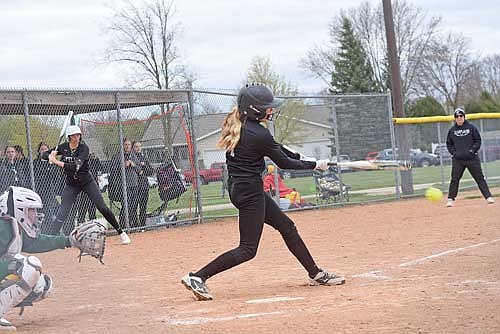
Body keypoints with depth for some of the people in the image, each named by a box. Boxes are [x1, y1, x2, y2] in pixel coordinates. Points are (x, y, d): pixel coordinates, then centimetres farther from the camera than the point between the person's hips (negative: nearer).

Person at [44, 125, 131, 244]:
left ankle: (121, 233, 10)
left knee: (103, 208, -2)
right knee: (62, 213, -10)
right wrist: (51, 156, -22)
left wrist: (57, 162, -36)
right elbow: (44, 154, 2)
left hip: (87, 182, -2)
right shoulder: (63, 147, -7)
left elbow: (75, 166, -31)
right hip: (71, 184, 2)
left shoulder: (83, 148, -18)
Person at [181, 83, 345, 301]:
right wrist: (315, 165, 3)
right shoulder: (258, 134, -22)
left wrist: (300, 157, 14)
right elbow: (283, 163, -10)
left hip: (238, 187, 10)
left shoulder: (236, 126, 5)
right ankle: (197, 278, -7)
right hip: (250, 191, -10)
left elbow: (272, 146, 18)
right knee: (247, 249, -4)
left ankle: (315, 274, 26)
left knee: (286, 226, 17)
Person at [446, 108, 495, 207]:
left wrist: (473, 150, -9)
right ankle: (451, 199, 6)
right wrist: (453, 152, 0)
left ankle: (488, 197, 4)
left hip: (472, 158, -1)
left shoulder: (471, 127, 3)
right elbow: (449, 144, 16)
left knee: (479, 178, 1)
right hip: (457, 160, 1)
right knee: (454, 179, -1)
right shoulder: (452, 130, 8)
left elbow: (478, 141, 6)